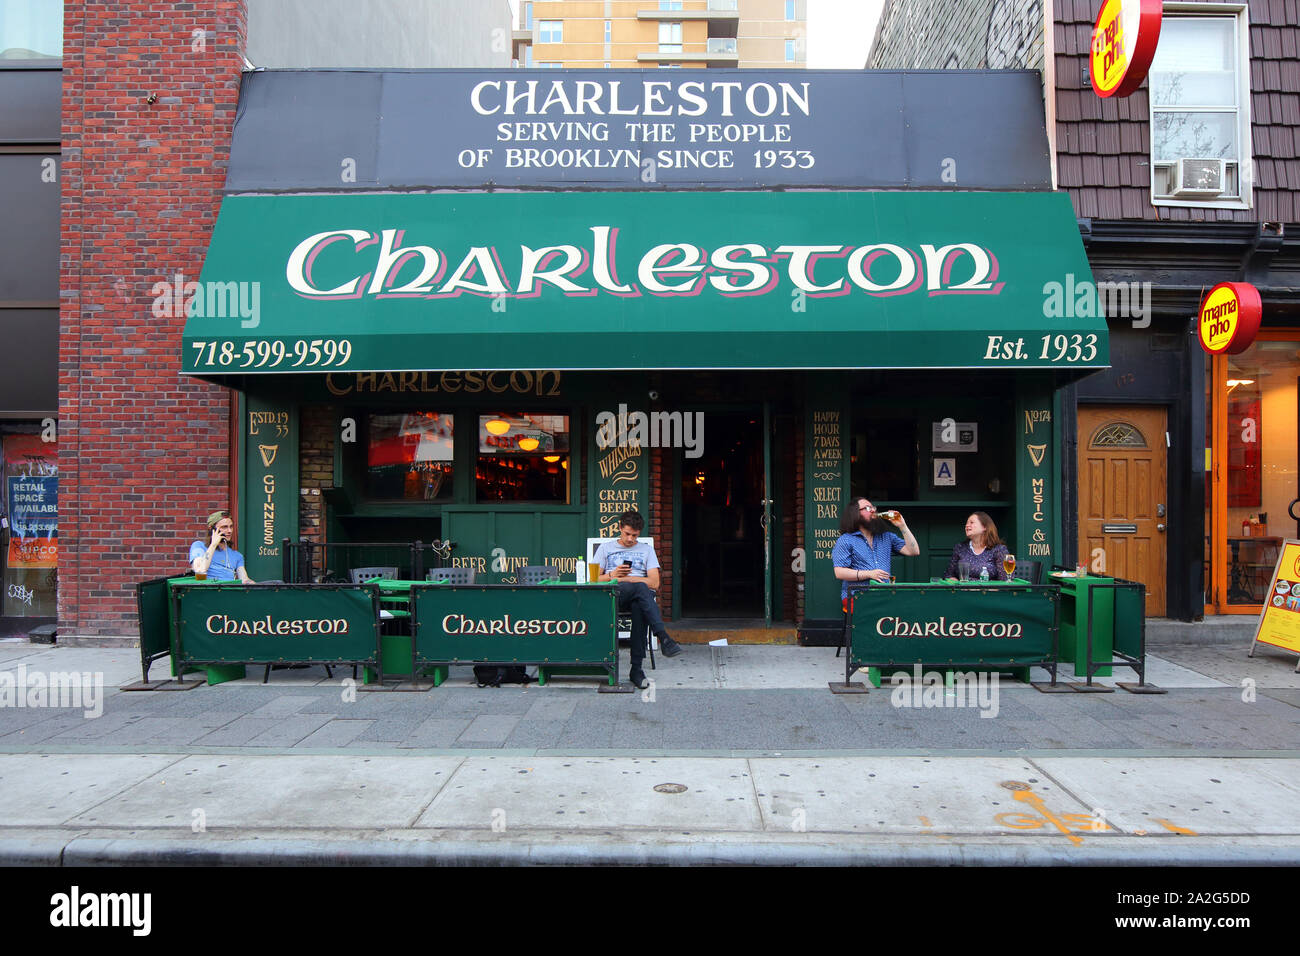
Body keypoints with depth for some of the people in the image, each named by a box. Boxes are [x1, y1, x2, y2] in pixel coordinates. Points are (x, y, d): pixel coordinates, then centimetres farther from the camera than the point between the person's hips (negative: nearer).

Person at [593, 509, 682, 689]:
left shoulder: (646, 550, 23)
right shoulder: (605, 548, 24)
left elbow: (654, 582, 8)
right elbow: (594, 579, 14)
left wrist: (625, 578, -2)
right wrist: (612, 576, -5)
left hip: (640, 597, 1)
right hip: (613, 595, -1)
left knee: (639, 607, -39)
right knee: (640, 588, -36)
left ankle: (636, 669, -40)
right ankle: (664, 638, -49)